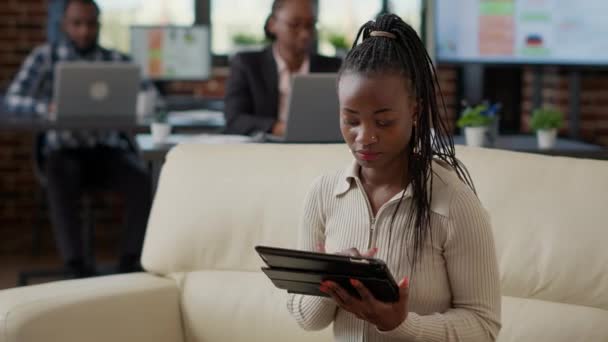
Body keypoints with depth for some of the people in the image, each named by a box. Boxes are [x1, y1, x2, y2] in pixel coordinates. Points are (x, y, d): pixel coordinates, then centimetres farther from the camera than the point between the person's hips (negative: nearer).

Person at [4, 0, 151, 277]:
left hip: (109, 150, 1)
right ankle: (76, 268, -40)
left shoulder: (118, 61, 8)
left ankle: (129, 263, -28)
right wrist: (48, 107, -27)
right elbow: (13, 99, -5)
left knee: (143, 181, -30)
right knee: (60, 181, -37)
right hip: (64, 150, -1)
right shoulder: (45, 57, 6)